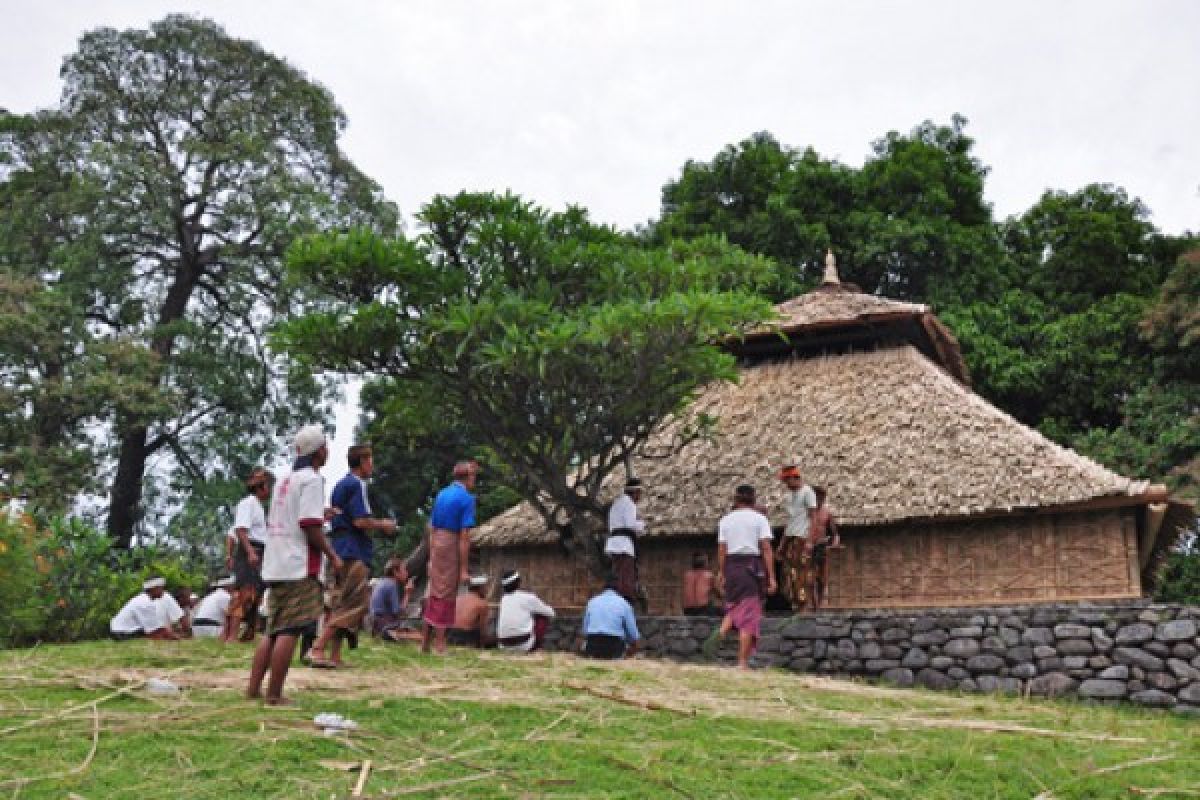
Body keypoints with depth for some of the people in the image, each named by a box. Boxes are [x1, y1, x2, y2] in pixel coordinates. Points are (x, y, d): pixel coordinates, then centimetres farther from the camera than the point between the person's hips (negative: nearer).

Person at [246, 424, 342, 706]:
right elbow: (310, 525, -16)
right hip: (299, 566, -9)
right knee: (291, 630, -7)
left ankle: (253, 687, 14)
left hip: (275, 566, 9)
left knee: (274, 629, 14)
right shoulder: (311, 479, -9)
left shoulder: (286, 480, 18)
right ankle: (274, 694, -7)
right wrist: (333, 556, -7)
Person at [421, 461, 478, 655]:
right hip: (453, 547, -7)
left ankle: (425, 643, 19)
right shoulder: (467, 498, -10)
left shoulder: (442, 494, 12)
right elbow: (465, 535, -15)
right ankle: (439, 644, 3)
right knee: (446, 595, -1)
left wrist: (431, 556, 22)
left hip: (436, 544, 7)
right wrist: (464, 568, -15)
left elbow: (431, 528, 15)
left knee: (433, 594, 14)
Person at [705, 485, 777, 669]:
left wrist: (721, 572, 12)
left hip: (731, 566, 3)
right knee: (749, 614, 0)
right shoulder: (759, 519, 1)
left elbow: (721, 549, 4)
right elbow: (766, 549, -6)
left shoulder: (726, 520, 9)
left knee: (734, 606, 22)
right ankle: (743, 662, -2)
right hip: (752, 566, -3)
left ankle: (721, 632, -7)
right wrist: (771, 576, -6)